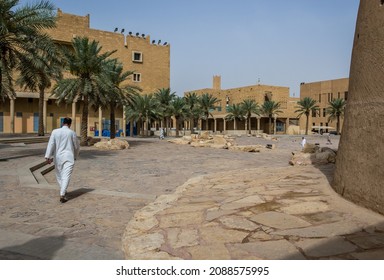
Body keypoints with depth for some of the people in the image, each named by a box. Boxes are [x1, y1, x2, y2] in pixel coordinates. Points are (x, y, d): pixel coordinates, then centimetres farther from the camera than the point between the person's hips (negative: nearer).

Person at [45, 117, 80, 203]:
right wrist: (75, 156, 22)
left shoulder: (55, 132, 0)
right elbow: (77, 147, 6)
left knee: (59, 175, 20)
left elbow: (51, 144, -7)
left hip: (58, 157, 3)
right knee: (66, 176, -6)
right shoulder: (72, 133, -2)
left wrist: (48, 156, -8)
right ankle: (62, 195, -17)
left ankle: (63, 191, 34)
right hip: (69, 157, -2)